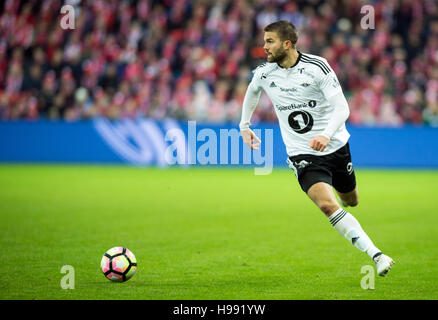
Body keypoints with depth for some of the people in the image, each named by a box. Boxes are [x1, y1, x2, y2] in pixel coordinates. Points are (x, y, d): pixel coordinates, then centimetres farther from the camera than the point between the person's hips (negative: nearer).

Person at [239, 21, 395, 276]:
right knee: (327, 204, -24)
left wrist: (327, 135, -36)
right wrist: (244, 126, 24)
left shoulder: (317, 66, -14)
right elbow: (252, 91, 23)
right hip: (303, 155, 0)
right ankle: (376, 255, -27)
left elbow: (342, 108, -19)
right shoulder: (264, 73, -3)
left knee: (350, 201, 18)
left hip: (335, 146, 0)